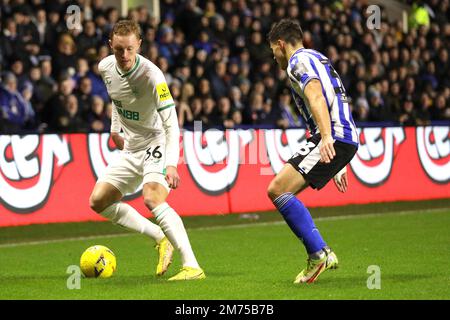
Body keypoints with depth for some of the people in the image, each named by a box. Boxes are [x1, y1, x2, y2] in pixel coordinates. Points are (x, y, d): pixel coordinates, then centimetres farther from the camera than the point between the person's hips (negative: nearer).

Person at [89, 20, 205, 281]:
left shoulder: (152, 76, -26)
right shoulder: (106, 67, -5)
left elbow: (171, 124, -30)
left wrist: (172, 165, -40)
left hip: (157, 144, -8)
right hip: (131, 149, 8)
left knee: (153, 199, -31)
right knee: (98, 201, 5)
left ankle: (192, 266, -34)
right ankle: (162, 239, 10)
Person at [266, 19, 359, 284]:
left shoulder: (299, 60, -2)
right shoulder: (319, 59, 30)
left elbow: (316, 97, -20)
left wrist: (326, 137, -35)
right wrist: (337, 166, 33)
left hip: (333, 139, -10)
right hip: (347, 139, 10)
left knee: (279, 190, -15)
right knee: (277, 192, 10)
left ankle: (319, 253, -18)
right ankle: (320, 254, 6)